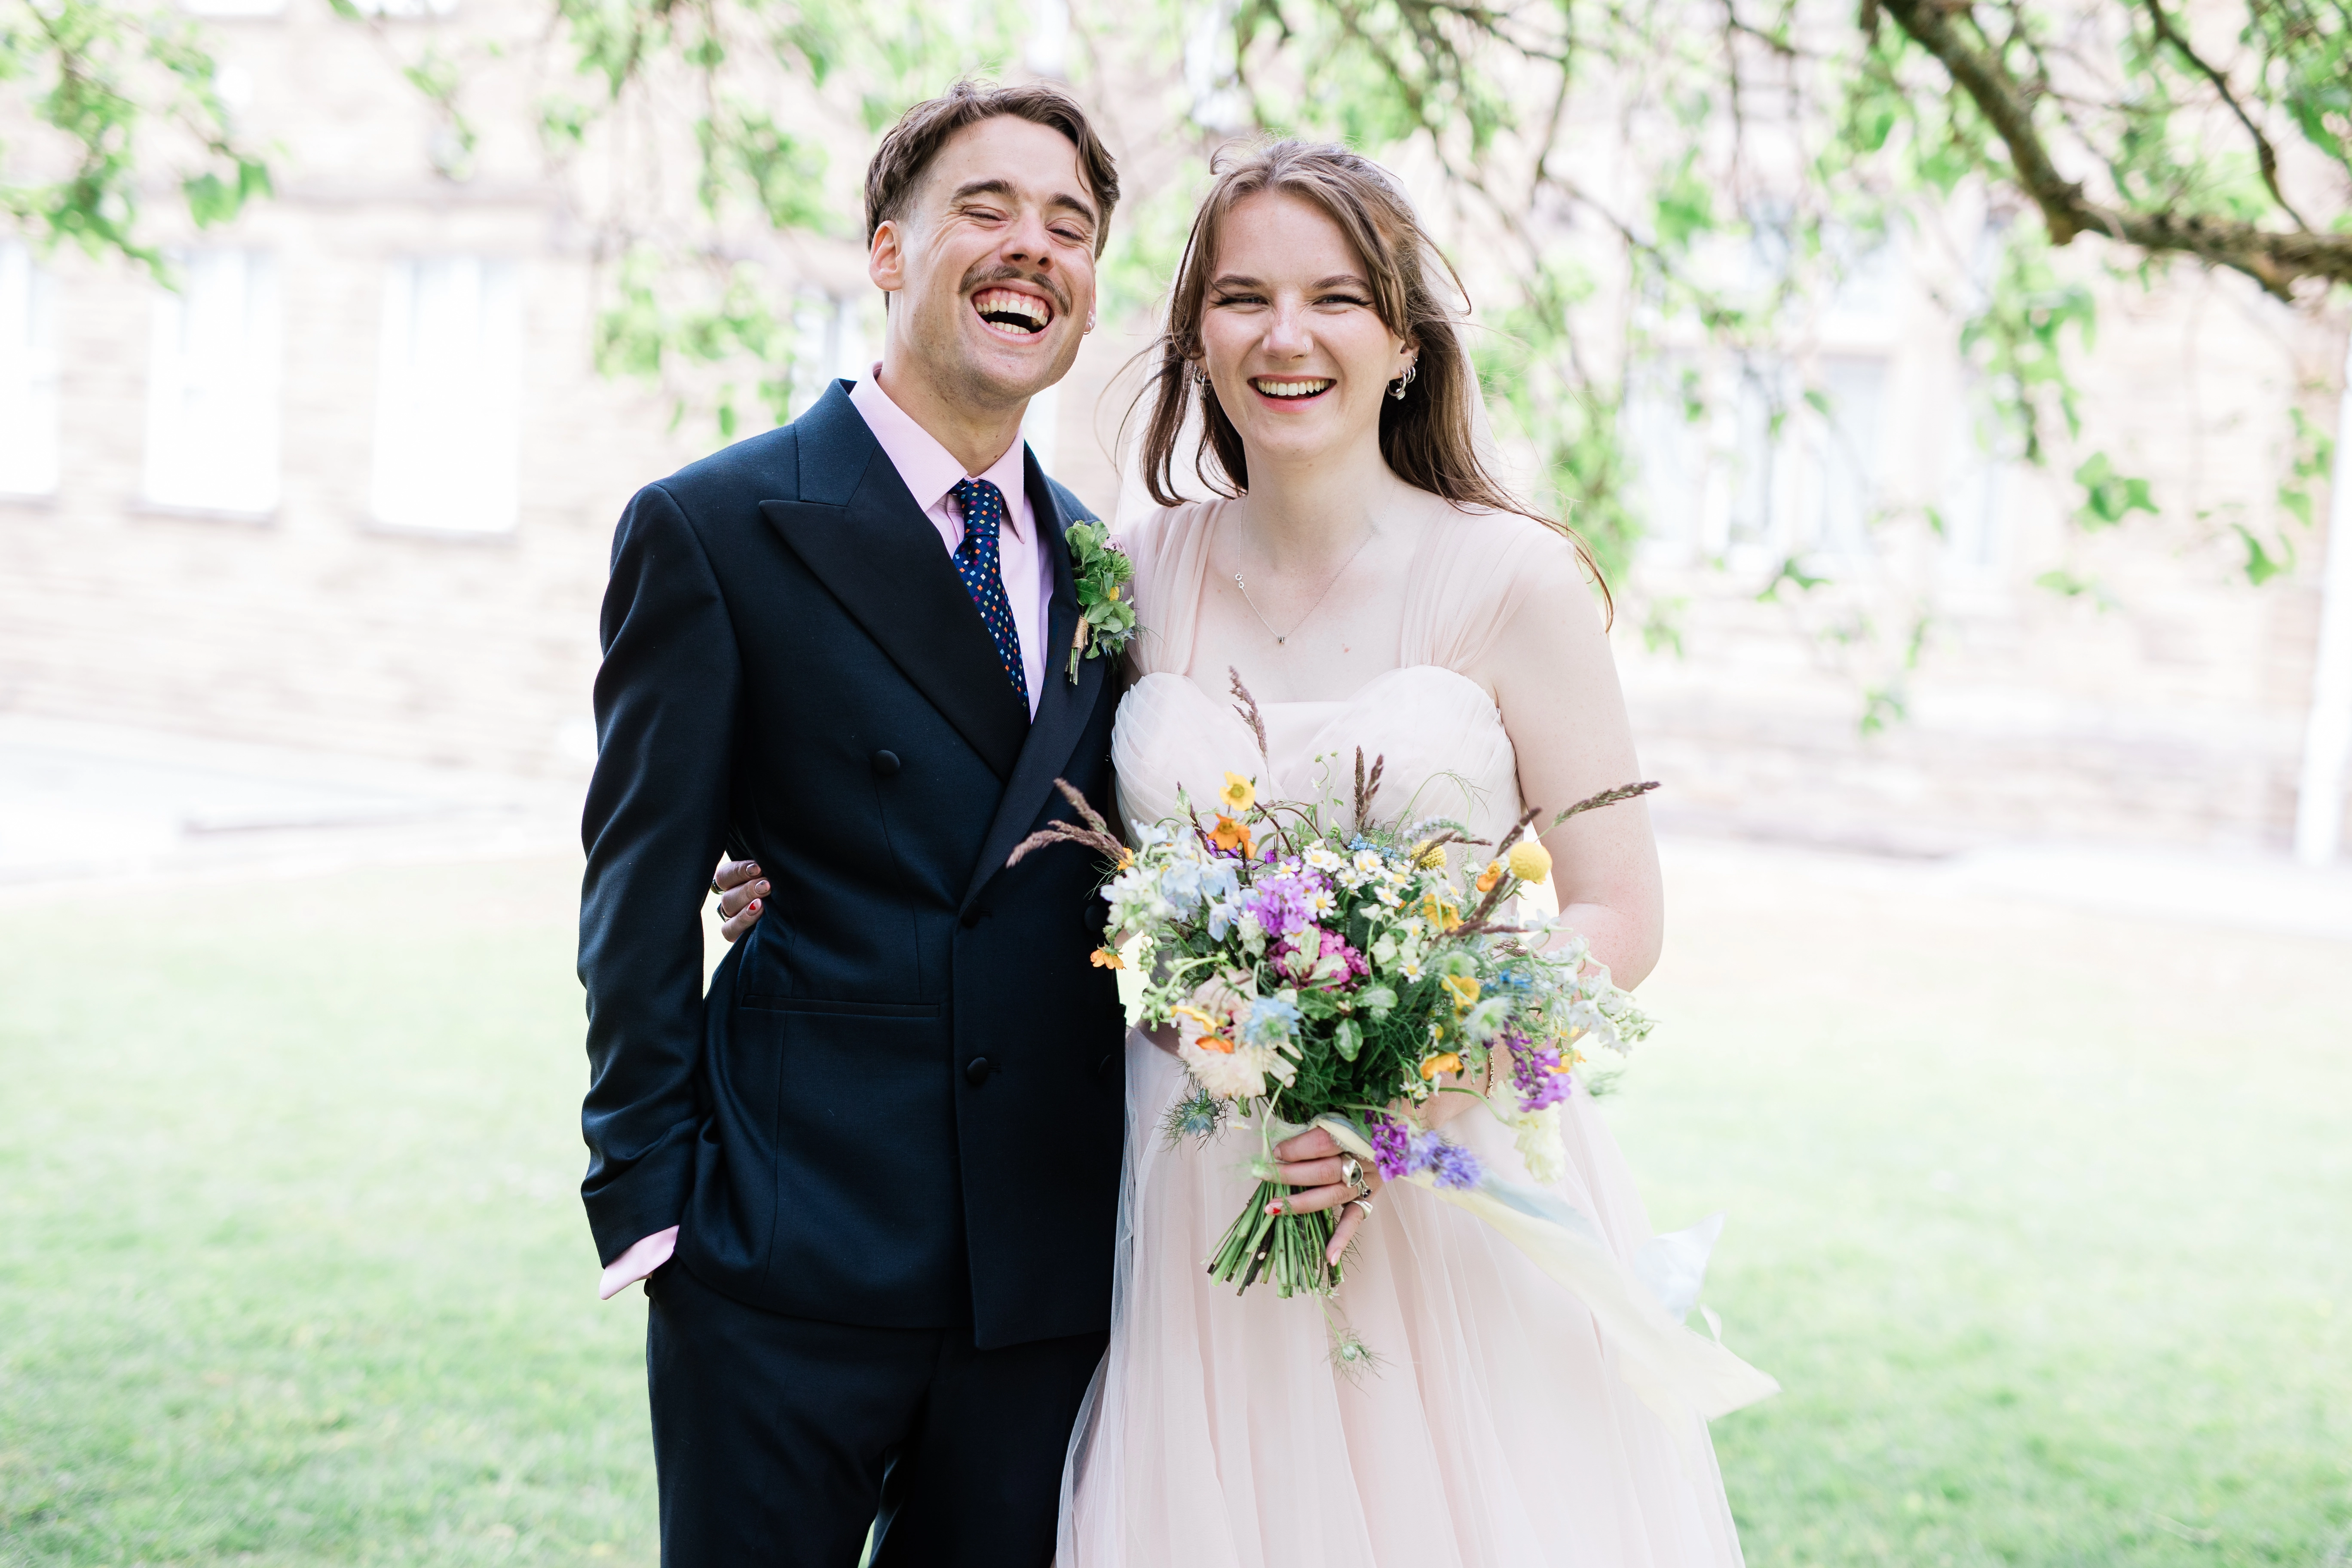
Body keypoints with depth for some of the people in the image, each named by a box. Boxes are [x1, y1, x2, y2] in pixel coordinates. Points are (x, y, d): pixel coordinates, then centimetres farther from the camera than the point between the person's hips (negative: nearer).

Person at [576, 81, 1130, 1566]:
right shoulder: (711, 530, -4)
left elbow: (1109, 896, 13)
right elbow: (640, 898, -5)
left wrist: (1135, 1200, 8)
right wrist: (650, 1203, -8)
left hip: (1048, 1268, 5)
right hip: (789, 1256, -4)